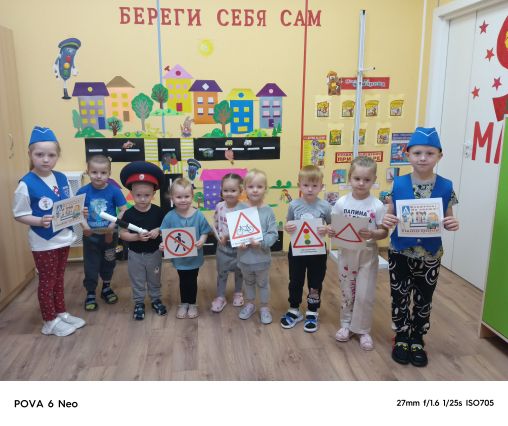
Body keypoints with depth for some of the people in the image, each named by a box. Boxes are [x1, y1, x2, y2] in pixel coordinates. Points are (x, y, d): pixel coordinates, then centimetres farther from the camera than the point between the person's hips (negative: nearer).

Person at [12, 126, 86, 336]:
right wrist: (40, 221, -28)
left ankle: (61, 313, 36)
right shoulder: (26, 184, -17)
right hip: (43, 243, -5)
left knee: (58, 279, 20)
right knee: (47, 281, 9)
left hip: (63, 238, 5)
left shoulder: (62, 179, 0)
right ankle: (50, 321, 25)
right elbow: (19, 215, -13)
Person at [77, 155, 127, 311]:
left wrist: (114, 224, -23)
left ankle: (106, 288, 40)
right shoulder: (83, 191, -11)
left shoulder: (114, 190, -14)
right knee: (90, 266, 8)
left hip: (110, 234, 1)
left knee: (108, 263, 19)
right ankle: (90, 294, 25)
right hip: (91, 235, 0)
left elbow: (124, 210, -12)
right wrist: (84, 224, -22)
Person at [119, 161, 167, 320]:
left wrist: (158, 231, -22)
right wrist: (137, 237, -28)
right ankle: (139, 303, 32)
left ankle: (156, 300, 39)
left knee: (155, 279, 20)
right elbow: (122, 234, -13)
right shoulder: (129, 214, -15)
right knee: (137, 281, 14)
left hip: (154, 253, 1)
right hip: (135, 254, -1)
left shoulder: (158, 211, -11)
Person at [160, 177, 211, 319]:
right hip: (178, 257, 1)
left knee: (192, 281, 17)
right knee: (183, 281, 20)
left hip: (194, 257, -1)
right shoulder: (170, 217, -13)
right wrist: (163, 245, -24)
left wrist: (201, 241, -25)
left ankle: (192, 304, 39)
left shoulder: (198, 215, -15)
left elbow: (204, 232, -7)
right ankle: (183, 304, 41)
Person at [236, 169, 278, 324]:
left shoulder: (268, 211, -13)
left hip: (262, 257, -2)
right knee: (248, 282, 24)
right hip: (245, 256, 2)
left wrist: (261, 242, -27)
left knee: (263, 284, 18)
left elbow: (273, 234, -13)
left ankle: (264, 308, 37)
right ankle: (250, 304, 45)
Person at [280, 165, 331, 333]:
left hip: (317, 252, -1)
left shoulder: (325, 206, -11)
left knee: (315, 284, 13)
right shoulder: (293, 205, -8)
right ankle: (294, 311, 34)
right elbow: (288, 225, 3)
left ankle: (312, 313, 32)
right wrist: (287, 228, -19)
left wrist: (327, 229, -24)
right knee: (295, 282, 15)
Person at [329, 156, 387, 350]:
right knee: (347, 292, 15)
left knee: (365, 295, 4)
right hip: (347, 252, 2)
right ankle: (346, 324, 34)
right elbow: (334, 226, 2)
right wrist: (331, 231, -20)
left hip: (368, 254, -2)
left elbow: (384, 232, -9)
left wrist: (372, 234, -28)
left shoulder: (377, 206, -13)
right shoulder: (341, 202, -6)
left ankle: (363, 330, 24)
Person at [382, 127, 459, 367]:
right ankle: (401, 338, 33)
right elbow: (390, 216, -1)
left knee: (423, 301, 15)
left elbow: (448, 219, 3)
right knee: (400, 298, 11)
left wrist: (452, 224, -19)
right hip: (400, 253, 0)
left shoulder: (446, 187, -8)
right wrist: (387, 221, -22)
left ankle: (417, 340, 36)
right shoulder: (398, 184, -9)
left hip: (430, 256, 1)